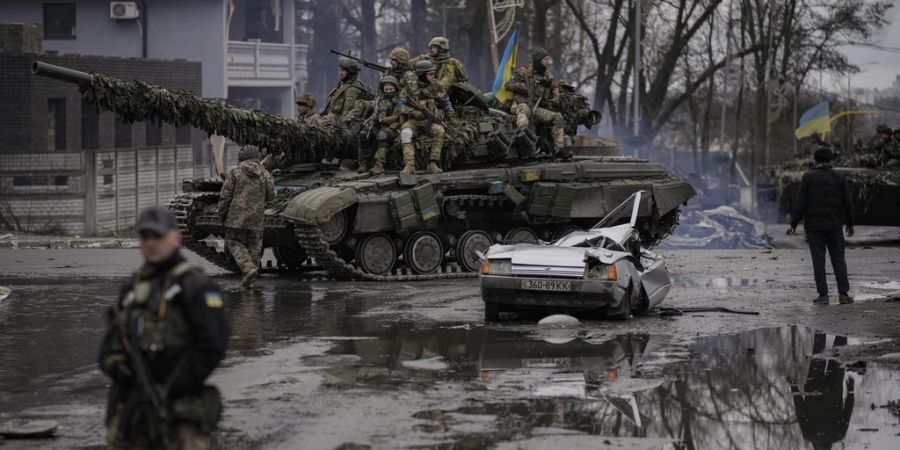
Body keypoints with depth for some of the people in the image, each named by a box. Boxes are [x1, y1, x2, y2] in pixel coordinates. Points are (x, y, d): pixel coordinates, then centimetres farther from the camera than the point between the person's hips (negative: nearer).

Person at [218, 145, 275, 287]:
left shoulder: (235, 172, -3)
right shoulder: (265, 174, 4)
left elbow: (225, 195, -4)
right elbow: (270, 196, 5)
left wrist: (222, 214, 7)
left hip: (237, 215, -3)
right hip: (256, 217, 3)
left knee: (234, 242, 9)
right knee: (254, 245, 12)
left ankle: (248, 268, -11)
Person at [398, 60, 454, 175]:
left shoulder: (436, 87, 3)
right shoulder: (410, 88, -3)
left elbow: (445, 103, 16)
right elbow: (402, 107, -7)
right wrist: (422, 112, -19)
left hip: (430, 122, 1)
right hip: (413, 121, -1)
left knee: (439, 131, -30)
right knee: (405, 133, -33)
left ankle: (433, 163, -26)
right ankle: (409, 164, -34)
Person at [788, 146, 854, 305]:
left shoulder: (808, 177, -4)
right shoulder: (838, 177, 3)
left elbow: (800, 202, -8)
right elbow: (847, 203, 7)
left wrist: (794, 224, -4)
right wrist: (850, 224, 19)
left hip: (814, 226, -2)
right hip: (834, 226, 2)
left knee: (818, 261, 1)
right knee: (838, 260, 7)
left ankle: (823, 295, 0)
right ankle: (843, 293, 2)